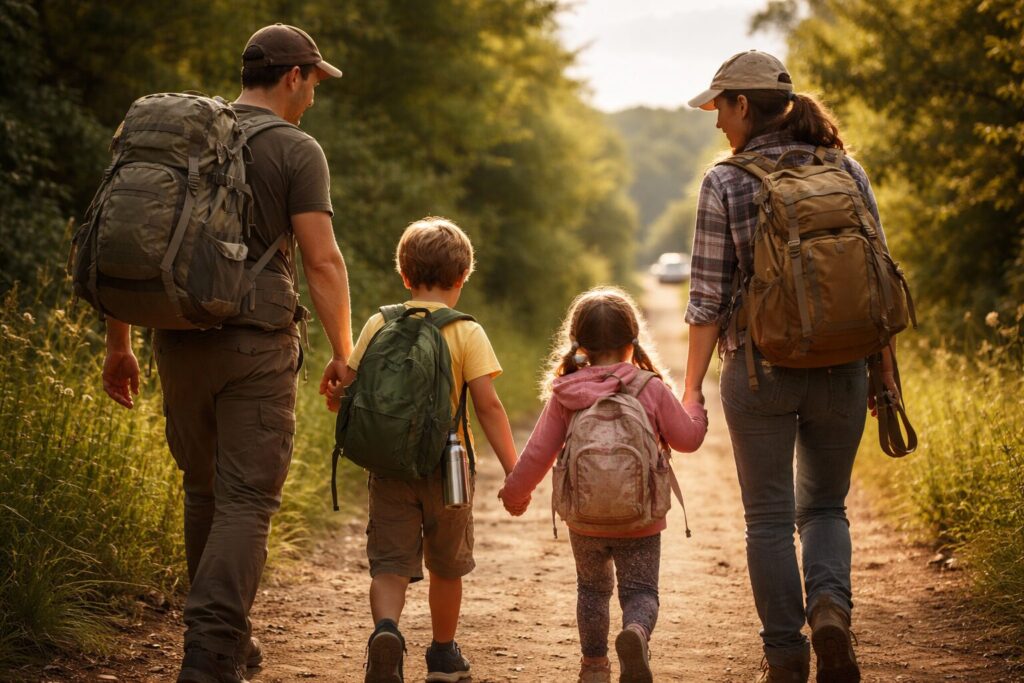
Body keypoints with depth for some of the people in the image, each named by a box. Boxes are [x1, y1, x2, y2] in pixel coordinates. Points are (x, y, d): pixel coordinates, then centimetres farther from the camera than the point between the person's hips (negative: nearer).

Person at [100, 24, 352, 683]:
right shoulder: (296, 151, -3)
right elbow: (323, 260, -10)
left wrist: (119, 345, 18)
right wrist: (344, 354, -4)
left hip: (179, 340, 5)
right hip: (257, 341, -5)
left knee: (204, 489, 18)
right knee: (247, 500, -3)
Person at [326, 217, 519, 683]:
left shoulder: (379, 325, 2)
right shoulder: (467, 333, -5)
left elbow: (342, 392, 2)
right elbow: (488, 405, -11)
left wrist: (336, 399, 25)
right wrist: (513, 470, -9)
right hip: (446, 466, -1)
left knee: (390, 563, -1)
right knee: (447, 566, 17)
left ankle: (385, 629, -30)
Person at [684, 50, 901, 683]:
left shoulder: (725, 184, -6)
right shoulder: (848, 172, 2)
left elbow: (710, 298, -6)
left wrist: (692, 387, 2)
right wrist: (887, 378, 11)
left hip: (759, 373, -2)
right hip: (841, 370, 3)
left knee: (770, 516, 10)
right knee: (825, 506, 18)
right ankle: (830, 606, -7)